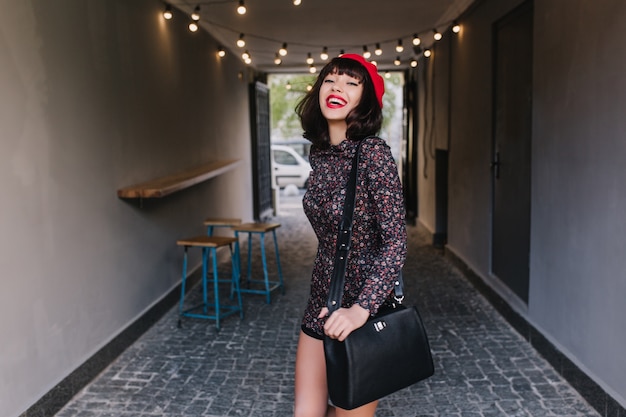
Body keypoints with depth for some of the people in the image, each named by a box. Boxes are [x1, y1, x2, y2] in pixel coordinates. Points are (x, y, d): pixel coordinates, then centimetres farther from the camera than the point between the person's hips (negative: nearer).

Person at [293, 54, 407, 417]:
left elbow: (396, 243, -20)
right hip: (321, 304, 6)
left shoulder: (373, 153, -17)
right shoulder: (320, 153, 4)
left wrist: (361, 309, -30)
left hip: (361, 310, -6)